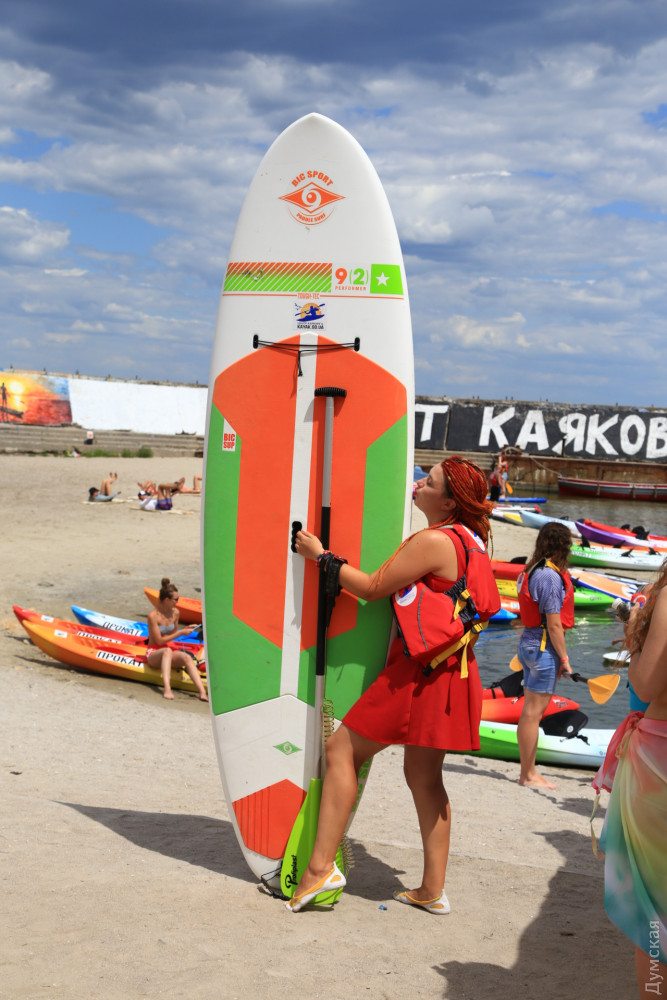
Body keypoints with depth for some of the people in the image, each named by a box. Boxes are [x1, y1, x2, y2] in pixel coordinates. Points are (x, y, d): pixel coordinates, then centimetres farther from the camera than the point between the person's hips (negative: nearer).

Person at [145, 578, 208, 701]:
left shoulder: (175, 612, 7)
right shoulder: (153, 616, -14)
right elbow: (160, 640, -15)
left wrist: (186, 629, 2)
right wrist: (181, 633, -13)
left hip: (168, 652, 5)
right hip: (153, 654, -5)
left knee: (187, 657, -28)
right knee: (167, 651, -40)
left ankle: (202, 692, -45)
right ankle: (167, 689, -58)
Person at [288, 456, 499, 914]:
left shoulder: (433, 541, -16)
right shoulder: (471, 542, 13)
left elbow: (372, 588, -13)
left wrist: (320, 555, -3)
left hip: (419, 672, -10)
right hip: (451, 673, 10)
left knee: (341, 750, -2)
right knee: (424, 775, 15)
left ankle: (321, 865, -5)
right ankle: (433, 889, 19)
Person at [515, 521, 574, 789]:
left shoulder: (533, 571, 11)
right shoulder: (550, 576, -17)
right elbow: (554, 624, -18)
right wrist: (564, 659, -11)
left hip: (530, 643, 10)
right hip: (544, 646, -10)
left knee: (531, 711, 15)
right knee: (533, 712, -3)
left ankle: (529, 771, 23)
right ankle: (528, 775, 3)